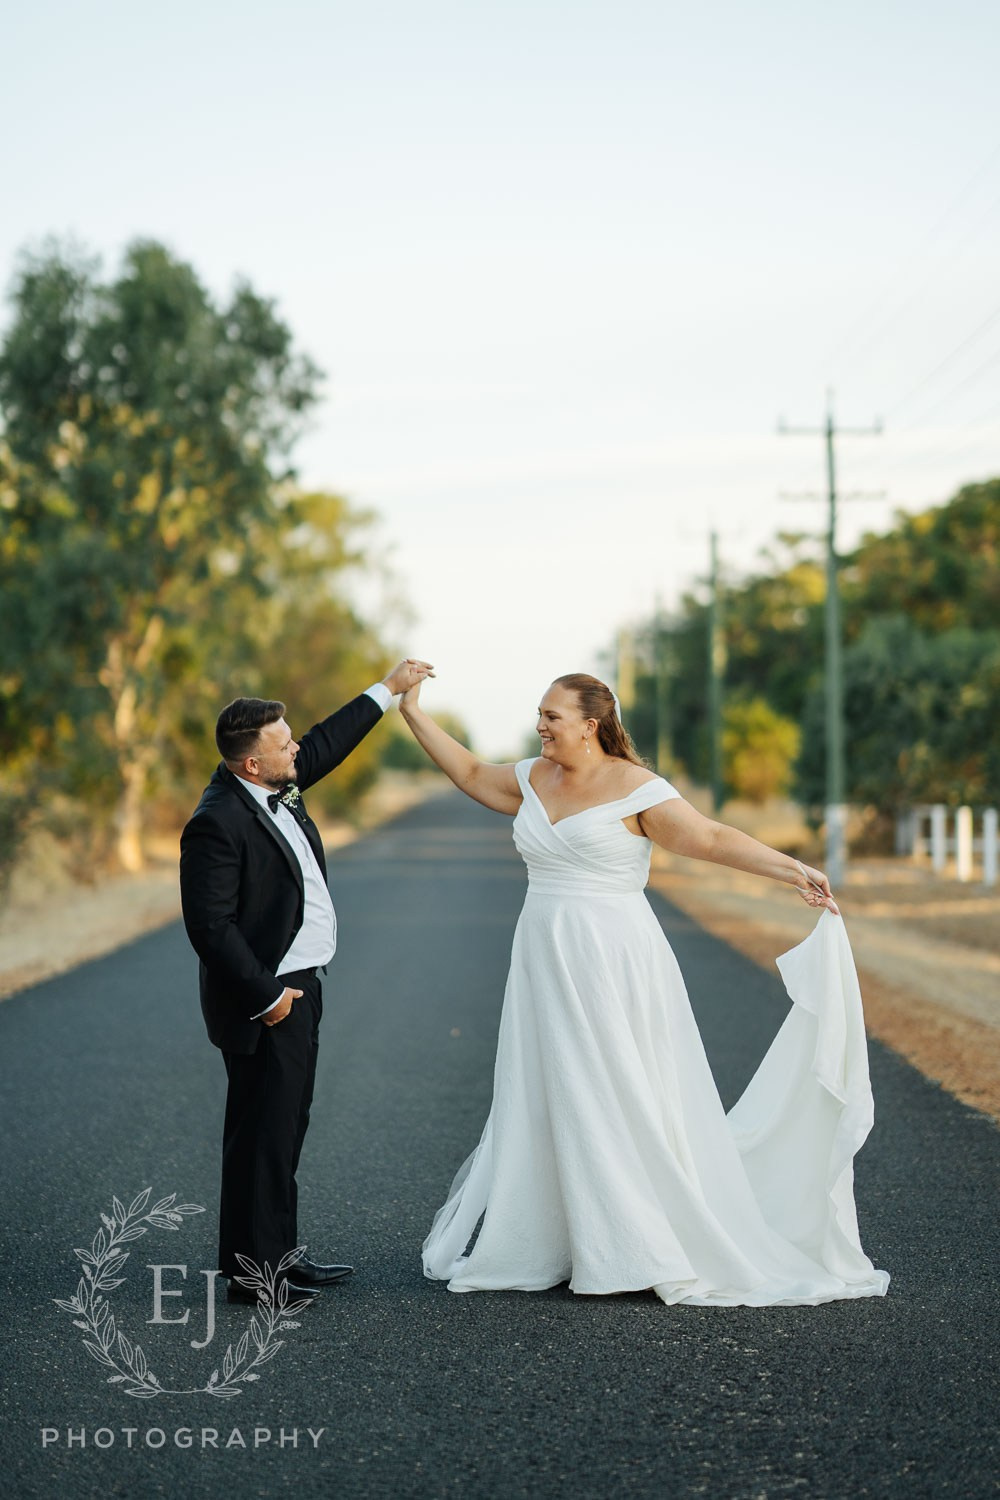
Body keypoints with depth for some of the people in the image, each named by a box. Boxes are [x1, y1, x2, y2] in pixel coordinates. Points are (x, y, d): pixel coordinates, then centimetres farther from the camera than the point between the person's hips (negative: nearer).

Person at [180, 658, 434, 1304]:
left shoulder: (278, 786, 5)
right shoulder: (219, 821, -22)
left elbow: (327, 743, 24)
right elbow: (209, 924, -23)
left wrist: (389, 688, 27)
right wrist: (265, 995, -20)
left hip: (298, 987, 10)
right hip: (265, 997, -10)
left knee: (286, 1128, 16)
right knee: (262, 1134, -4)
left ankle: (278, 1253, 26)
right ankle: (252, 1269, 4)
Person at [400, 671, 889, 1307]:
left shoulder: (634, 788, -10)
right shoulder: (533, 779, 10)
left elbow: (710, 837, -12)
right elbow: (471, 773, 24)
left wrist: (791, 869, -20)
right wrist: (414, 713, 24)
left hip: (613, 963, -6)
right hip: (547, 963, 7)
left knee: (623, 1101, -5)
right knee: (546, 1102, 9)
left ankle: (651, 1250, 3)